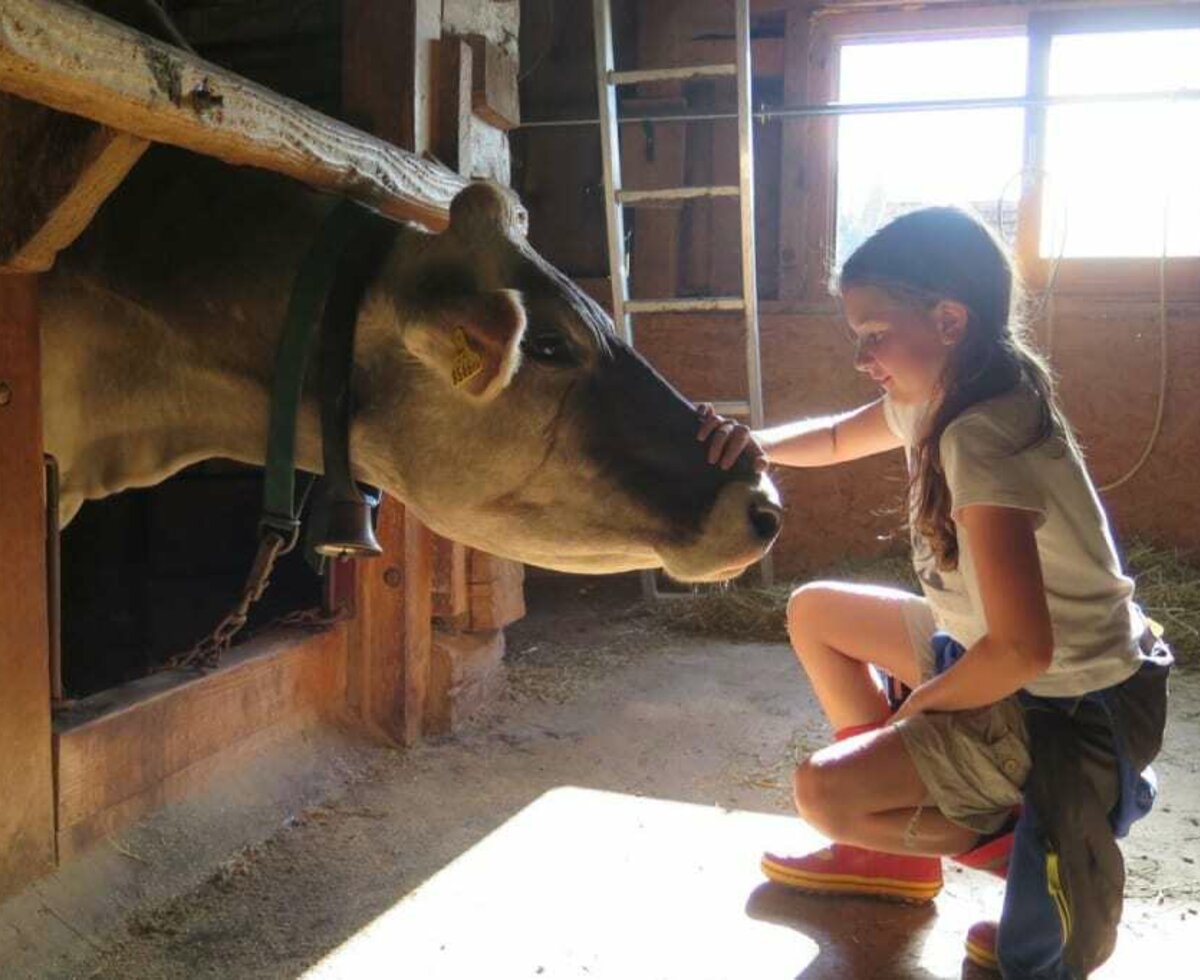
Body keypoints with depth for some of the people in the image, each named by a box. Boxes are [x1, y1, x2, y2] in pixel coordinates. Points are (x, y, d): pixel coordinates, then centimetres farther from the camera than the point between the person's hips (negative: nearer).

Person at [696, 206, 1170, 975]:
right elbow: (836, 439, 17)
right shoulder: (936, 394, -2)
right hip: (1040, 668, 10)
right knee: (816, 613, 17)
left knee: (821, 792, -17)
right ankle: (896, 850, 23)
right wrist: (758, 443, -6)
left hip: (1076, 709, -10)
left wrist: (915, 705, -16)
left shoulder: (983, 438, -30)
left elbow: (1021, 648, -35)